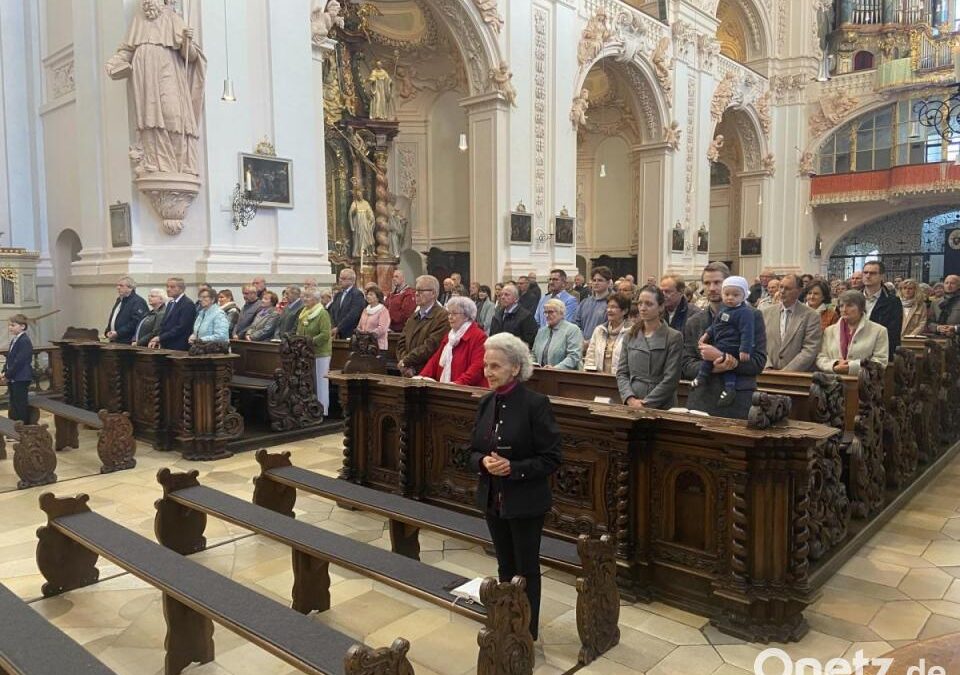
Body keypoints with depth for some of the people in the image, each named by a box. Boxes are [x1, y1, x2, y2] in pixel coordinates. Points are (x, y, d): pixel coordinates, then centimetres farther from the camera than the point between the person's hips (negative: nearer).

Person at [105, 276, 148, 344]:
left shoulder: (138, 302, -10)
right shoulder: (119, 300, 20)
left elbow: (135, 323, -20)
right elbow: (111, 319, 27)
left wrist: (118, 333, -20)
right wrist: (108, 332, 8)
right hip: (114, 342, 9)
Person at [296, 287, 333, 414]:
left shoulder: (322, 314, -11)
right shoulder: (303, 314, 14)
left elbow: (325, 335, -19)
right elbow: (299, 331, 24)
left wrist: (310, 341, -20)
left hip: (320, 353, -8)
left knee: (321, 383, -2)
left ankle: (322, 412, 6)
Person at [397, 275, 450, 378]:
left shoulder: (443, 316, -8)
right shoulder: (413, 317, 17)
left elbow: (430, 346, -15)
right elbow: (401, 344, 12)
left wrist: (406, 361, -8)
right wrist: (405, 366, -4)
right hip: (408, 374, 6)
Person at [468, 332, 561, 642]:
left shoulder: (536, 403, -17)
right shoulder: (486, 403, 2)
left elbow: (551, 458, -15)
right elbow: (473, 451, 8)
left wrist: (513, 468, -25)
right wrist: (483, 461, -14)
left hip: (525, 502, -6)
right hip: (492, 499, 6)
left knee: (526, 569, 10)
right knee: (505, 567, 20)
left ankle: (528, 633, 27)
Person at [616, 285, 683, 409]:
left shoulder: (673, 337, -3)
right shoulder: (631, 336, 9)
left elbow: (670, 379, -9)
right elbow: (622, 373, 5)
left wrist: (646, 404, -15)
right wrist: (630, 399, -11)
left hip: (661, 408, -3)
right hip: (631, 406, 3)